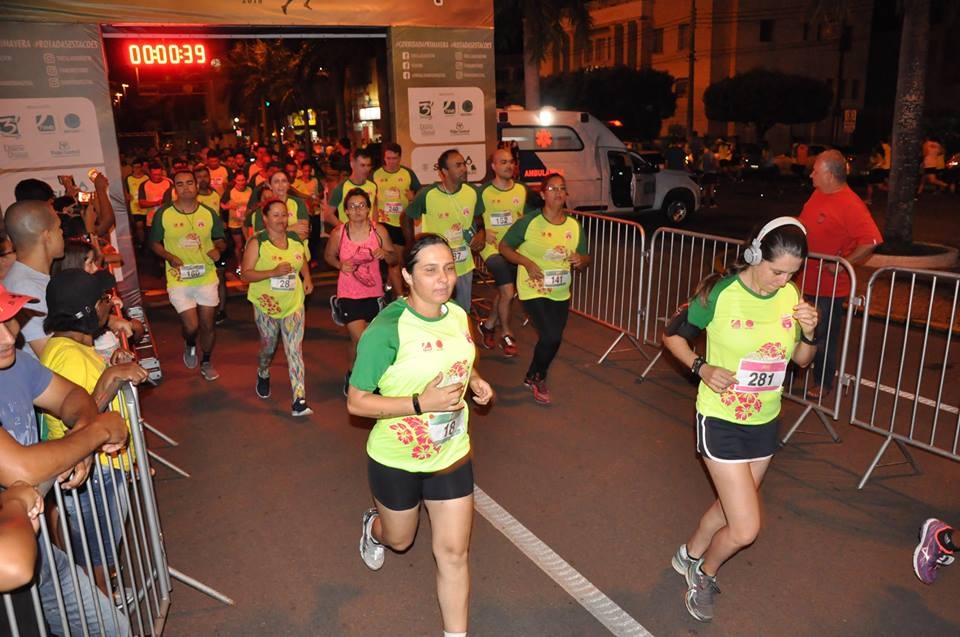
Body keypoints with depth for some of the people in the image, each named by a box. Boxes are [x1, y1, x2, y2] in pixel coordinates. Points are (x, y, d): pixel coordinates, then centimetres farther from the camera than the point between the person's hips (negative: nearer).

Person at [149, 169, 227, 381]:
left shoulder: (209, 214, -1)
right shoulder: (163, 214, -6)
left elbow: (220, 241, 10)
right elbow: (154, 243, 5)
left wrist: (218, 249, -14)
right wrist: (169, 256, -14)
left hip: (207, 278, 2)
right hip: (179, 280, -2)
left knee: (208, 325, 11)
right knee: (191, 326, -9)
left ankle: (206, 363, 35)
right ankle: (190, 345, 29)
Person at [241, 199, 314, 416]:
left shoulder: (296, 239, 4)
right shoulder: (257, 242, -9)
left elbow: (303, 261, 23)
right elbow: (246, 274, -14)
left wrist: (307, 278, 3)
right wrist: (274, 272, -26)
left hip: (294, 303, 2)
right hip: (266, 304, -2)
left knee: (295, 350, -7)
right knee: (268, 346, 17)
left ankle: (299, 400, -11)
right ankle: (263, 374, 52)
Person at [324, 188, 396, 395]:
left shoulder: (379, 231, -7)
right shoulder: (338, 233, -9)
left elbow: (394, 259, 2)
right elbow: (328, 255, 7)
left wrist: (384, 254, -21)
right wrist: (340, 265, -13)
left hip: (374, 293, 3)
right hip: (348, 294, -2)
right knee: (360, 340, -12)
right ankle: (350, 374, 18)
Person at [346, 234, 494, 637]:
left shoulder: (458, 315, -5)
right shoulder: (386, 329, -25)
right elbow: (356, 402, -22)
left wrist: (475, 382, -6)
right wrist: (422, 403, -31)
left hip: (451, 456, 4)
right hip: (396, 460, -3)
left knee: (453, 552, 7)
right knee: (400, 539, 23)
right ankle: (373, 526, 60)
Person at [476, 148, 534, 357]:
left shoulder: (522, 190, -1)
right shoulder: (483, 191, -11)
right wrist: (483, 233, -15)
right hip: (492, 248, -5)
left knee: (502, 291, 17)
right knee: (508, 292, -13)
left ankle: (488, 325, 40)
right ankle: (506, 334, 7)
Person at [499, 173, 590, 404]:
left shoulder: (574, 226, 0)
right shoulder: (529, 222, -13)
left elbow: (585, 259, 9)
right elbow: (504, 247, -5)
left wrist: (580, 260, -15)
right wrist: (527, 263, -20)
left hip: (561, 294, 5)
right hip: (534, 291, -5)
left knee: (553, 338, 13)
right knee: (551, 337, -17)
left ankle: (534, 376, 40)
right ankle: (537, 378, 12)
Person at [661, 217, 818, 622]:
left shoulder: (791, 296, -4)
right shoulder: (719, 294, -18)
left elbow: (802, 361, 7)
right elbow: (672, 335, -6)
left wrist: (808, 333, -14)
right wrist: (702, 367, -20)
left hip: (765, 421, 6)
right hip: (721, 420, -6)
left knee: (732, 506, 23)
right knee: (746, 528, -5)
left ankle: (690, 555, 51)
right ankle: (704, 572, 28)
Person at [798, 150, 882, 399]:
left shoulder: (850, 205, -21)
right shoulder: (817, 194, 5)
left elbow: (871, 241, -28)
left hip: (828, 286, -8)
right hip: (806, 281, 8)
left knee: (824, 336, 7)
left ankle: (822, 383, 24)